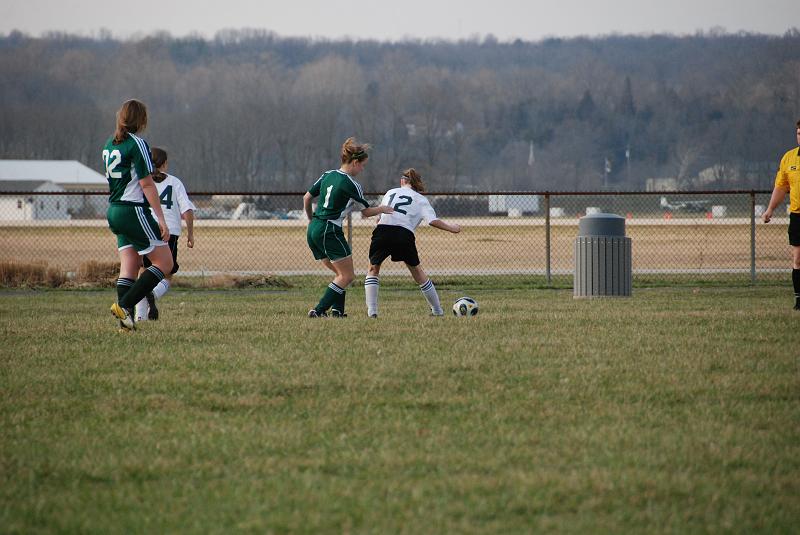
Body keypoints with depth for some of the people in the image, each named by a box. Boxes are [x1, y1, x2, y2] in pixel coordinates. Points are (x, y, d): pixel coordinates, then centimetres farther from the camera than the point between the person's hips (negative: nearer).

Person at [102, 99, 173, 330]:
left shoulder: (109, 145, 13)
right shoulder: (137, 144, -12)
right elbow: (147, 184, -15)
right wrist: (161, 218, -15)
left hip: (114, 211, 9)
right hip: (134, 211, -9)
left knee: (128, 267, 7)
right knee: (164, 263, -4)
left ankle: (126, 320, -2)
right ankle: (124, 305, -12)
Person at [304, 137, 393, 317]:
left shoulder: (328, 175, 10)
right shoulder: (352, 185, -11)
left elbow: (307, 198, 14)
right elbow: (366, 212, 0)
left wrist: (311, 219, 28)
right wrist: (382, 209, 18)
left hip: (313, 230, 8)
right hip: (330, 232, -8)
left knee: (341, 273, 18)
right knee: (347, 276, -2)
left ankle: (337, 309, 7)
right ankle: (319, 310, -10)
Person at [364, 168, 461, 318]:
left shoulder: (391, 192, 27)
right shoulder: (420, 199, 18)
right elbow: (433, 220, 4)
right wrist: (451, 228, 15)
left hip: (382, 231, 1)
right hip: (405, 234, -1)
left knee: (373, 270, 21)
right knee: (416, 271, 19)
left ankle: (371, 311, 6)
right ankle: (437, 310, 26)